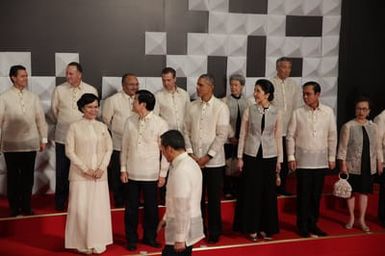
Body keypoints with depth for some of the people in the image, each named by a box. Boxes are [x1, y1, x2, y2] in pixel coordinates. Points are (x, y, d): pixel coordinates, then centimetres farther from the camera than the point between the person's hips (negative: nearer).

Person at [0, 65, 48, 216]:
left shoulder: (33, 97, 5)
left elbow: (40, 119, 8)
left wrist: (43, 139, 7)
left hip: (30, 144, 2)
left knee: (28, 177, 8)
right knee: (13, 177, 8)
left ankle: (26, 207, 20)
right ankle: (14, 207, 21)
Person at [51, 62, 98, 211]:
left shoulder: (91, 90, -2)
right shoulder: (59, 90, -2)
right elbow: (54, 110, 11)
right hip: (63, 136, 0)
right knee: (62, 171, 5)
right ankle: (60, 202, 19)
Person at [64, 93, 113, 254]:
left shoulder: (102, 127, 7)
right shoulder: (74, 127, -4)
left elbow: (109, 149, 6)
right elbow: (69, 151, -6)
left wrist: (102, 168, -8)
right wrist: (85, 169, -12)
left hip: (100, 174, 3)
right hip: (80, 174, -3)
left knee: (99, 208, 5)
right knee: (81, 208, 0)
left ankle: (97, 243, 17)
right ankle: (82, 243, 14)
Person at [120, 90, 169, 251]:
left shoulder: (160, 123, -9)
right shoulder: (130, 121, 0)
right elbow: (124, 147, 6)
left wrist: (163, 174, -4)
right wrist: (123, 169, 3)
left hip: (151, 175, -2)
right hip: (132, 173, 2)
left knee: (151, 207, 11)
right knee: (131, 208, 10)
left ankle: (150, 237, 30)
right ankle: (131, 238, 26)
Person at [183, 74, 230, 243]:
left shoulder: (221, 107, -7)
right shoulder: (192, 107, 3)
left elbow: (222, 135, -10)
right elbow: (186, 131, 5)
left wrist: (207, 157, -13)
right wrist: (190, 153, -5)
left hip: (214, 161, -3)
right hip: (194, 160, 3)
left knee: (214, 199, 7)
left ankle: (214, 231, 23)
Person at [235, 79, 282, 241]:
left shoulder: (276, 113, -1)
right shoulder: (249, 110, -2)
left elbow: (278, 137, 5)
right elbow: (243, 135, 1)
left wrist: (279, 159, 5)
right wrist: (240, 157, -2)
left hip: (269, 156, 1)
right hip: (251, 155, -1)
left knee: (268, 192, 7)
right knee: (252, 191, 5)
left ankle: (266, 227, 22)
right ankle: (252, 228, 18)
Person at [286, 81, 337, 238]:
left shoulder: (328, 112, 0)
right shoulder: (298, 113, -3)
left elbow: (332, 136, 5)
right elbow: (290, 136, 0)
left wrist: (332, 158, 4)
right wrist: (291, 157, -4)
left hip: (321, 161, 2)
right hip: (303, 160, -1)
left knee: (316, 195, 10)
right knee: (303, 194, 3)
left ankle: (313, 224, 23)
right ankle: (302, 226, 16)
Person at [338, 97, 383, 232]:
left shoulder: (373, 126, 5)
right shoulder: (348, 126, -7)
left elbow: (378, 147, 11)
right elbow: (343, 147, -7)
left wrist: (380, 163, 10)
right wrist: (343, 164, -11)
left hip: (368, 166, 3)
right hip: (353, 166, -3)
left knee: (364, 192, 9)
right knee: (352, 192, 8)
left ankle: (362, 220, 20)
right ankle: (351, 218, 23)